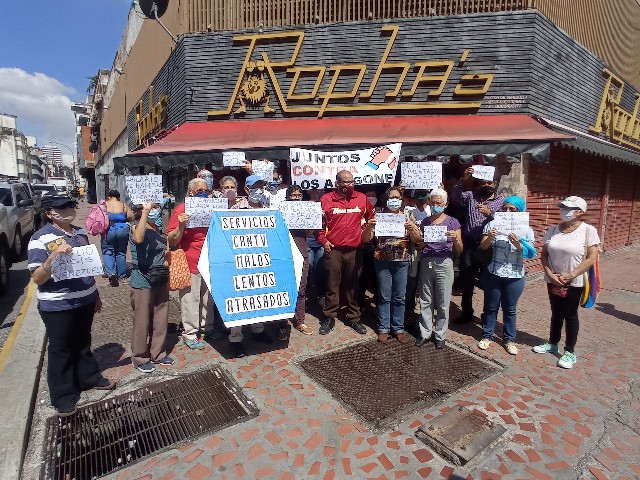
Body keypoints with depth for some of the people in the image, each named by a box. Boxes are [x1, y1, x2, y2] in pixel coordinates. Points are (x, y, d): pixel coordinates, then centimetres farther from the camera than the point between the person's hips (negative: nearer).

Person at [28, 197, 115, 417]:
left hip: (85, 300, 6)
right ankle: (63, 398, 24)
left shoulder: (80, 233, 5)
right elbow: (37, 278, -18)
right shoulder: (40, 239, -14)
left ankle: (90, 378, 39)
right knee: (60, 350, 9)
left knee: (83, 342, 22)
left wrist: (96, 295, 17)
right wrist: (53, 256, -35)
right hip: (57, 306, -5)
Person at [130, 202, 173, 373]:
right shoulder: (136, 227, -12)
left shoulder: (157, 229, 9)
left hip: (161, 279, 7)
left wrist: (166, 256, 7)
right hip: (143, 281, -7)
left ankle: (157, 353, 29)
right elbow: (138, 239, -37)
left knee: (160, 319, 14)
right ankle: (140, 358, 21)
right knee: (142, 321, 5)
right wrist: (145, 213, -34)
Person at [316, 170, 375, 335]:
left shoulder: (361, 198, 6)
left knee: (353, 286, 12)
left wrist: (366, 234, 8)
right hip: (333, 250, -2)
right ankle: (329, 318, 18)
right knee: (332, 286, 5)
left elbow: (372, 217, 18)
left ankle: (354, 318, 24)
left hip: (355, 250, 2)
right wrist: (323, 240, -4)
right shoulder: (326, 199, -1)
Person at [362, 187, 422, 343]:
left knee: (399, 297, 8)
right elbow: (365, 239, 0)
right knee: (384, 296, 5)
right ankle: (383, 329, 17)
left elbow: (417, 240, 2)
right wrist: (369, 227, -20)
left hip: (402, 261, 1)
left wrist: (412, 229, -18)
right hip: (382, 260, -1)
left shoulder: (407, 217, 7)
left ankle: (399, 328, 21)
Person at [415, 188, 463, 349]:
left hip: (444, 264, -2)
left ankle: (440, 335, 18)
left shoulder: (453, 222, 3)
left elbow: (459, 250, 3)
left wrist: (456, 238, -17)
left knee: (443, 303, 4)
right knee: (425, 302, 7)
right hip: (426, 263, 2)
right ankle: (425, 333, 19)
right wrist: (424, 240, -9)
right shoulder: (425, 222, 11)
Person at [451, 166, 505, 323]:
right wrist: (463, 179, -10)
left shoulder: (501, 200, 4)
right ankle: (467, 313, 23)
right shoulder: (471, 196, 12)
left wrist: (489, 212, -28)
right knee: (466, 280, 8)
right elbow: (455, 196, 1)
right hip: (469, 245, 2)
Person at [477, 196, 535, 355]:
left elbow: (530, 253, -4)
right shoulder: (493, 224, -3)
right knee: (491, 307, 11)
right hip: (493, 274, 0)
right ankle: (487, 336, 27)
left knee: (510, 309, 13)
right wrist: (489, 238, -26)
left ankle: (509, 339, 28)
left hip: (515, 277, 1)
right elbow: (483, 247, -5)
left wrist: (518, 244, -23)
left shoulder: (526, 230, 0)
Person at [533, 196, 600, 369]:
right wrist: (549, 273, -10)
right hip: (553, 280, 4)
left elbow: (592, 258, -13)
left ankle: (570, 352, 20)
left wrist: (571, 275, -18)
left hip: (574, 282, -4)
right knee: (556, 313, 16)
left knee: (570, 315, 7)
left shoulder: (588, 230, -11)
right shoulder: (553, 230, 1)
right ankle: (552, 344, 32)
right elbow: (544, 254, 3)